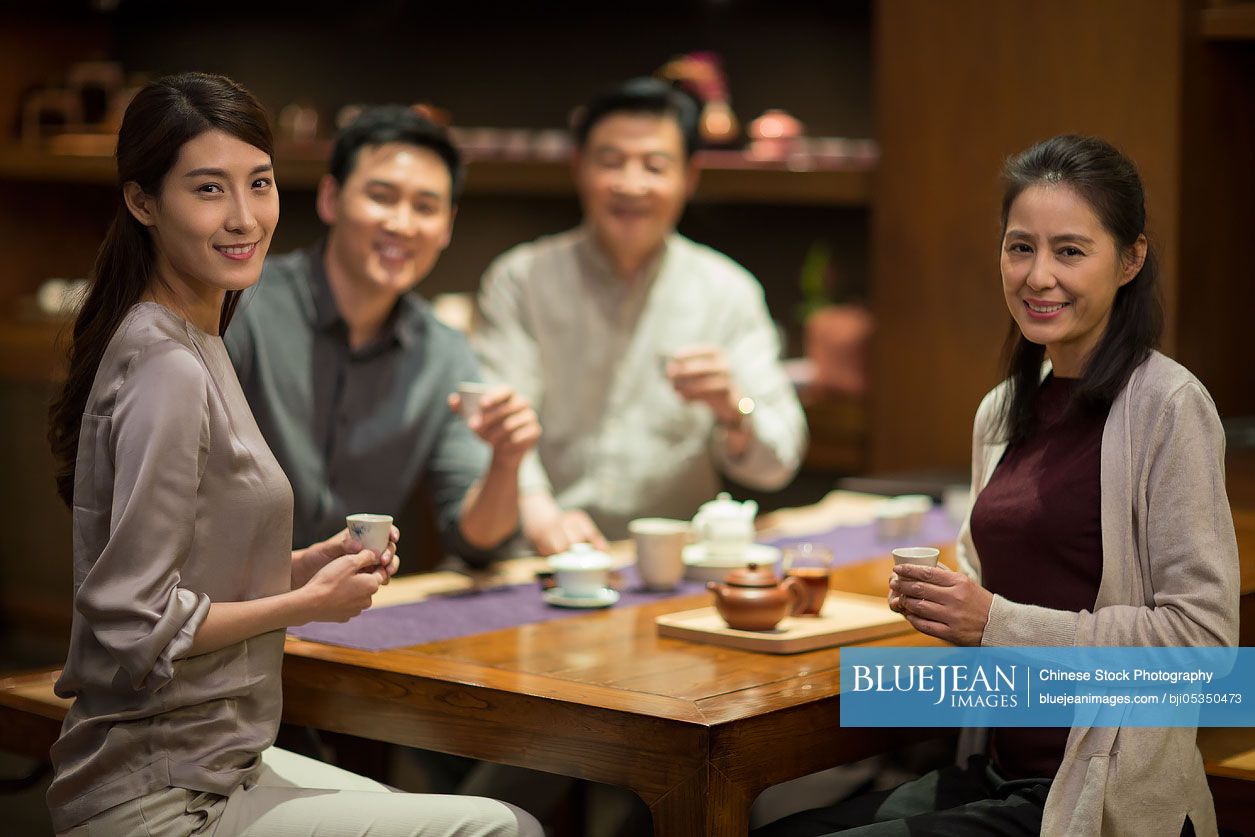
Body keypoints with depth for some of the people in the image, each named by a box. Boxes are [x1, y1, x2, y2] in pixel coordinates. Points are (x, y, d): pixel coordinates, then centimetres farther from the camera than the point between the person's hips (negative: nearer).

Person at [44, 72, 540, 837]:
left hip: (213, 763, 10)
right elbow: (136, 626, -23)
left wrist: (305, 565, 4)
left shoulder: (193, 344, 10)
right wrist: (312, 601, -12)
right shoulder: (167, 370, -20)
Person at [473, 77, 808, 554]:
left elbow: (777, 464, 6)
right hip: (541, 566, -2)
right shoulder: (519, 280, 6)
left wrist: (733, 410, -17)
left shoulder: (728, 292, 10)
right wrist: (538, 513, -28)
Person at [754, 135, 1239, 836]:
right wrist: (940, 600, 2)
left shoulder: (1169, 406, -11)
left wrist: (999, 622, -18)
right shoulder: (1001, 412, 12)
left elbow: (1204, 633, -16)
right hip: (994, 774, 7)